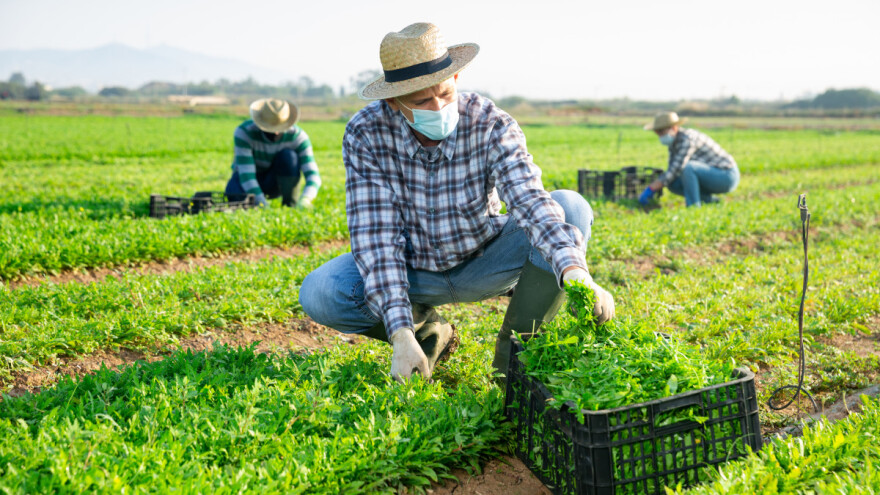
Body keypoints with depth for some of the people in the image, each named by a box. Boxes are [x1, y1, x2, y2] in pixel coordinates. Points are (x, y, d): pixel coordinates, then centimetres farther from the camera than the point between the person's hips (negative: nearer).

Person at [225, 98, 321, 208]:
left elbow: (312, 175, -32)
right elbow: (246, 175, -35)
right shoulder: (244, 132, -30)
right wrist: (262, 204, -46)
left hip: (275, 182, 1)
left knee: (289, 156, -31)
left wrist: (305, 199, -52)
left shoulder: (298, 136, -26)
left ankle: (289, 203, -13)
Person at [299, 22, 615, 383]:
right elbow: (375, 236, -25)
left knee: (571, 207, -25)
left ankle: (514, 351, -11)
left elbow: (530, 201, -36)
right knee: (318, 294, -26)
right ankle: (427, 332, 3)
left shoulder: (490, 124, -23)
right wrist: (401, 335, -34)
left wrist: (575, 272, -56)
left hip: (485, 265, 0)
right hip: (412, 270, 1)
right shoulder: (365, 134, -22)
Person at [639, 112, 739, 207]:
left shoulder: (687, 139, -24)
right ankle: (708, 199, 4)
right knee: (671, 184, -4)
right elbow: (672, 172, 5)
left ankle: (693, 206, -19)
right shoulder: (673, 141, 4)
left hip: (727, 176, -9)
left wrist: (651, 189, -31)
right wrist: (655, 186, -11)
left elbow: (677, 167, -31)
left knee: (686, 166, -32)